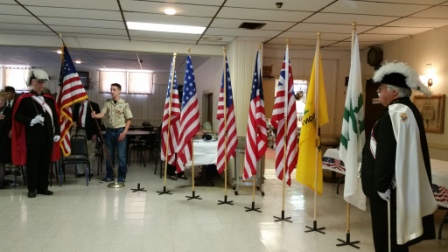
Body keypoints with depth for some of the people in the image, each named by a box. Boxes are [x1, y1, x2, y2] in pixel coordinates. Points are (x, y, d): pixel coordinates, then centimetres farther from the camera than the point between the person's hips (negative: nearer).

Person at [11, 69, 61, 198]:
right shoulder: (24, 99, -5)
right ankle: (32, 189, 13)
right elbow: (17, 117, -8)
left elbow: (55, 117, 11)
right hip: (33, 137, -5)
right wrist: (31, 121, -23)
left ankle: (43, 187, 20)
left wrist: (57, 133, 5)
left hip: (48, 136, 5)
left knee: (46, 162, 10)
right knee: (32, 163, 3)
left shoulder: (49, 99, 11)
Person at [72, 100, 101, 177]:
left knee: (90, 153, 3)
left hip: (89, 133, -5)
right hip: (79, 131, 5)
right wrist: (74, 122, -1)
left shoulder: (94, 105, -5)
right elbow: (74, 117, 24)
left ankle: (89, 171, 13)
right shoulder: (77, 105, 12)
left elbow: (98, 120, -7)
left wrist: (95, 133, -12)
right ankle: (80, 171, 15)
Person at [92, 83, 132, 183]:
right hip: (109, 131, 4)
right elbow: (102, 114, -7)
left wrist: (124, 132, -11)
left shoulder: (124, 104, -4)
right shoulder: (107, 103, 6)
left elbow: (128, 119, -3)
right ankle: (109, 175, 21)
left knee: (121, 155, 0)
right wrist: (95, 115, -29)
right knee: (109, 155, 10)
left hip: (120, 131, -3)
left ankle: (122, 176, 12)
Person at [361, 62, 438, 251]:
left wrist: (380, 185, -17)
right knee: (395, 234, 20)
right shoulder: (409, 110, 11)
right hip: (404, 185, 10)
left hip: (390, 187, -10)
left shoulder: (394, 114, -21)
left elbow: (386, 154, -24)